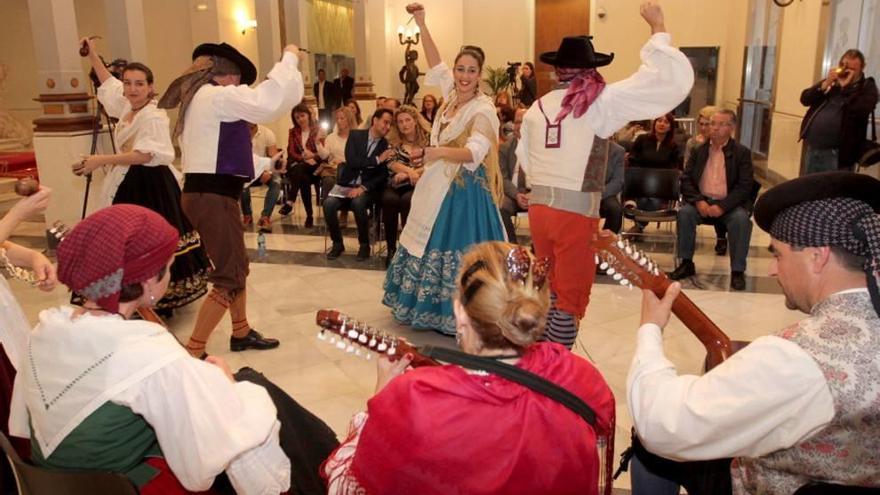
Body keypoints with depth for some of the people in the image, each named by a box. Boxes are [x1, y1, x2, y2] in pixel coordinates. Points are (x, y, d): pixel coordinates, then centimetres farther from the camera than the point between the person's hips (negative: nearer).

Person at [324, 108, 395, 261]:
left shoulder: (387, 145, 1)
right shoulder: (355, 135, 2)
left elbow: (384, 175, -5)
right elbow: (351, 161, -11)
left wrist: (363, 188, -17)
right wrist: (377, 159, -17)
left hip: (368, 187, -1)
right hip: (347, 184, 1)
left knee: (358, 203, -34)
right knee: (328, 204, -26)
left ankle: (364, 244, -12)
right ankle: (337, 243, -3)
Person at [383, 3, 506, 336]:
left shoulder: (483, 110, -16)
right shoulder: (451, 93, 6)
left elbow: (475, 152, -29)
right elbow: (435, 63, 16)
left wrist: (437, 151, -44)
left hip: (464, 190, -8)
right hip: (438, 187, 8)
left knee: (455, 249, -3)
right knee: (431, 244, 16)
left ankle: (457, 316, 10)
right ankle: (431, 307, 31)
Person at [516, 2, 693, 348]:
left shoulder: (537, 107, 6)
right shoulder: (599, 100, -7)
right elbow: (672, 80, -9)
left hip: (539, 207, 6)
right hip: (576, 211, -5)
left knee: (550, 289, 23)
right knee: (571, 297, 7)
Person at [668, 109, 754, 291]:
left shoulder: (742, 153, 1)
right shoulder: (698, 150, 9)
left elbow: (745, 186, -7)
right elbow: (686, 179, 4)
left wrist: (722, 206, -21)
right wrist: (698, 201, -15)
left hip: (729, 204, -2)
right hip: (702, 201, 2)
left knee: (741, 219, -32)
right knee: (684, 212, -27)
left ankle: (737, 270, -19)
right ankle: (686, 263, -13)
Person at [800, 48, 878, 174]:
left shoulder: (867, 87, 0)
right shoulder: (829, 82, 15)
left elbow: (861, 110, -19)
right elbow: (805, 99, 4)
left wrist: (845, 86, -14)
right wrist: (825, 84, -8)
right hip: (812, 149, 5)